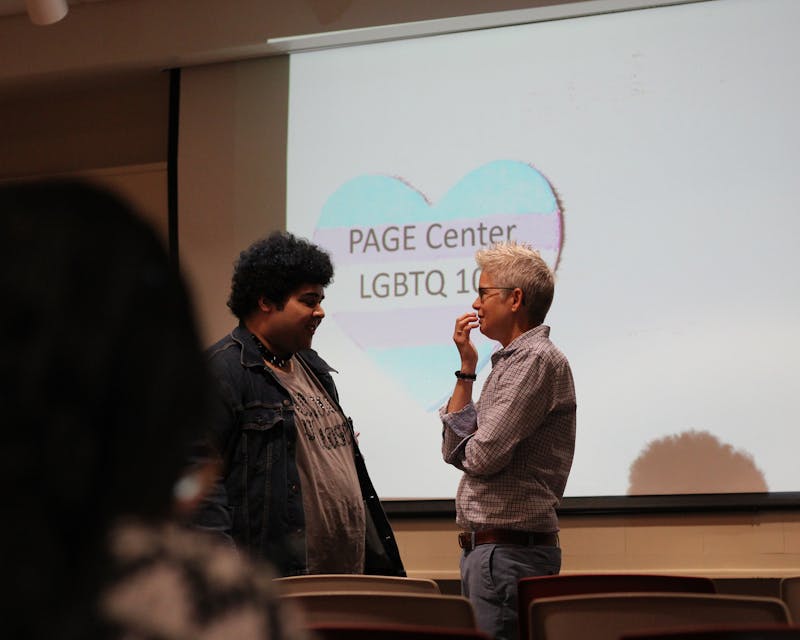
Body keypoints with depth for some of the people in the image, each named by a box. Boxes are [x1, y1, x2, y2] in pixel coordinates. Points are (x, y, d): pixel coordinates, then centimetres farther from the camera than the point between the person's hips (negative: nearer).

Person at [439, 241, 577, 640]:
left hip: (509, 551, -10)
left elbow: (482, 455, -20)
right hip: (483, 547, 10)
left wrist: (466, 447, 4)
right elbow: (455, 448, 17)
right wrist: (466, 368, 13)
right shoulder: (511, 361, 18)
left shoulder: (536, 360, -14)